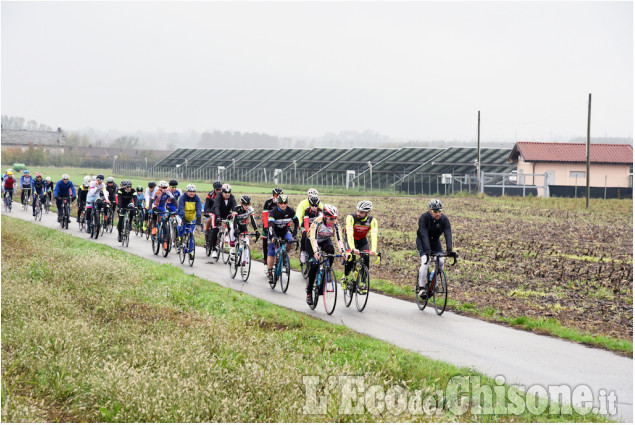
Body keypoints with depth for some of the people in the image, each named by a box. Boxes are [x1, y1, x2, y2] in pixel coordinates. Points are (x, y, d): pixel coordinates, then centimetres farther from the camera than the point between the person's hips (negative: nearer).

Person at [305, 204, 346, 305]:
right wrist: (316, 252, -57)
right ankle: (309, 292, -8)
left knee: (331, 251, -31)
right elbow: (313, 238, -42)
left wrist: (343, 252, -45)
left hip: (325, 241, 3)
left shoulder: (335, 224, -24)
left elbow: (339, 239, -30)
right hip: (311, 242, -3)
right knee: (314, 264, -20)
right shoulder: (317, 222, -34)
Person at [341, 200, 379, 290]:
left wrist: (373, 250, -52)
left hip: (362, 240, 2)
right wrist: (353, 248, -55)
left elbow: (374, 236, -36)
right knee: (351, 258, -24)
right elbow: (350, 234, -42)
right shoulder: (351, 218, -32)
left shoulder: (372, 221, -25)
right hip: (351, 239, -2)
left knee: (366, 259, -17)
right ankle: (345, 278, 1)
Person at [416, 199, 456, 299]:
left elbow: (448, 235, -31)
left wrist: (449, 250, -45)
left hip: (435, 241, 3)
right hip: (422, 241, -3)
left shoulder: (444, 219, -22)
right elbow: (424, 235, -39)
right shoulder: (424, 218, -30)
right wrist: (428, 250, -52)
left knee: (441, 261, -15)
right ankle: (421, 288, -18)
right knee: (426, 261, -23)